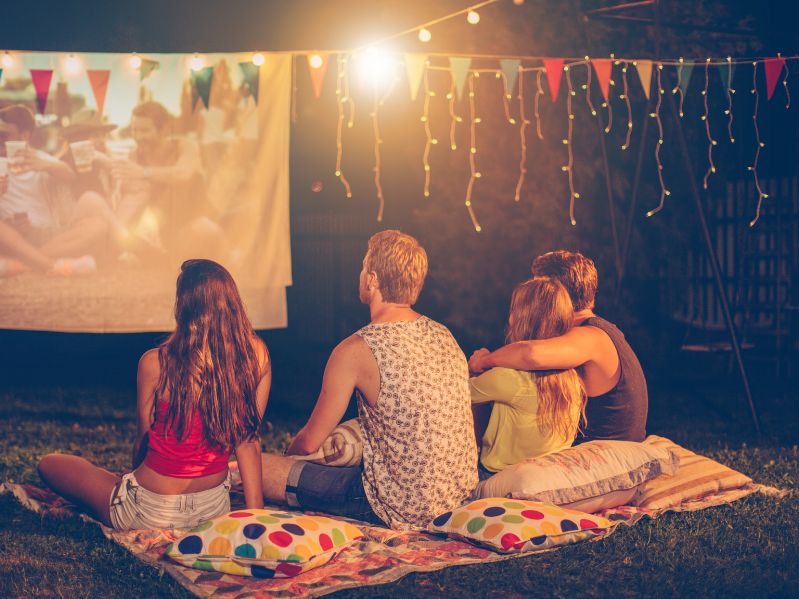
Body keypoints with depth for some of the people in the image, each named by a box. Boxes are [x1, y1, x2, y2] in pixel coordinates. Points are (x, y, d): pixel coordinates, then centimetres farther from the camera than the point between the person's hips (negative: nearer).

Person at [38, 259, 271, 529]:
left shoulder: (155, 363, -20)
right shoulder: (257, 356, -13)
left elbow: (144, 440, -7)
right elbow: (248, 439, -7)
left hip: (154, 514, -4)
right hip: (216, 507, 4)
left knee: (49, 464, 19)